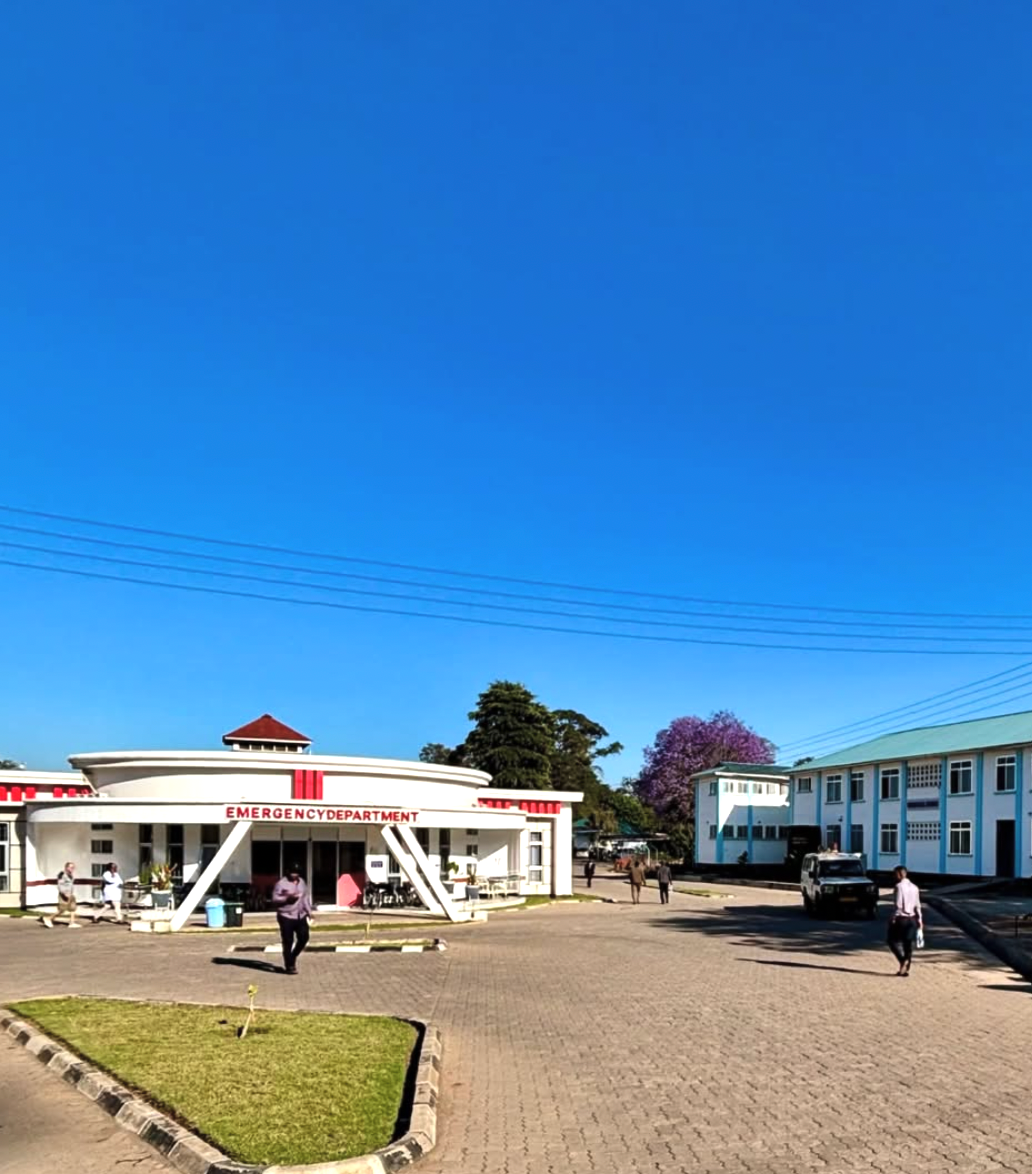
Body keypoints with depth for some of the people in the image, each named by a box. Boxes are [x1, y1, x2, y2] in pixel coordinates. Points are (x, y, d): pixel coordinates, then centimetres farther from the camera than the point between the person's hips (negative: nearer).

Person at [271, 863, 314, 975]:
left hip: (300, 916, 6)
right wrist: (287, 898, -23)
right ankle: (289, 966, 6)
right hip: (286, 917, -6)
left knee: (304, 938, 3)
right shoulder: (281, 883, -7)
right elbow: (275, 899, -10)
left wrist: (309, 911, 13)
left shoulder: (301, 882, 13)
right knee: (288, 942, -3)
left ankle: (293, 957, 27)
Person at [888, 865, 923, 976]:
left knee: (893, 941, 7)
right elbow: (917, 906, 10)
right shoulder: (914, 887, 8)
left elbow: (898, 905, -18)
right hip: (912, 919, 7)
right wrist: (920, 920, 14)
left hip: (901, 919, -7)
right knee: (908, 943, 11)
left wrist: (893, 918, -11)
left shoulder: (899, 886, -14)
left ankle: (903, 960, -11)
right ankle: (906, 969, 14)